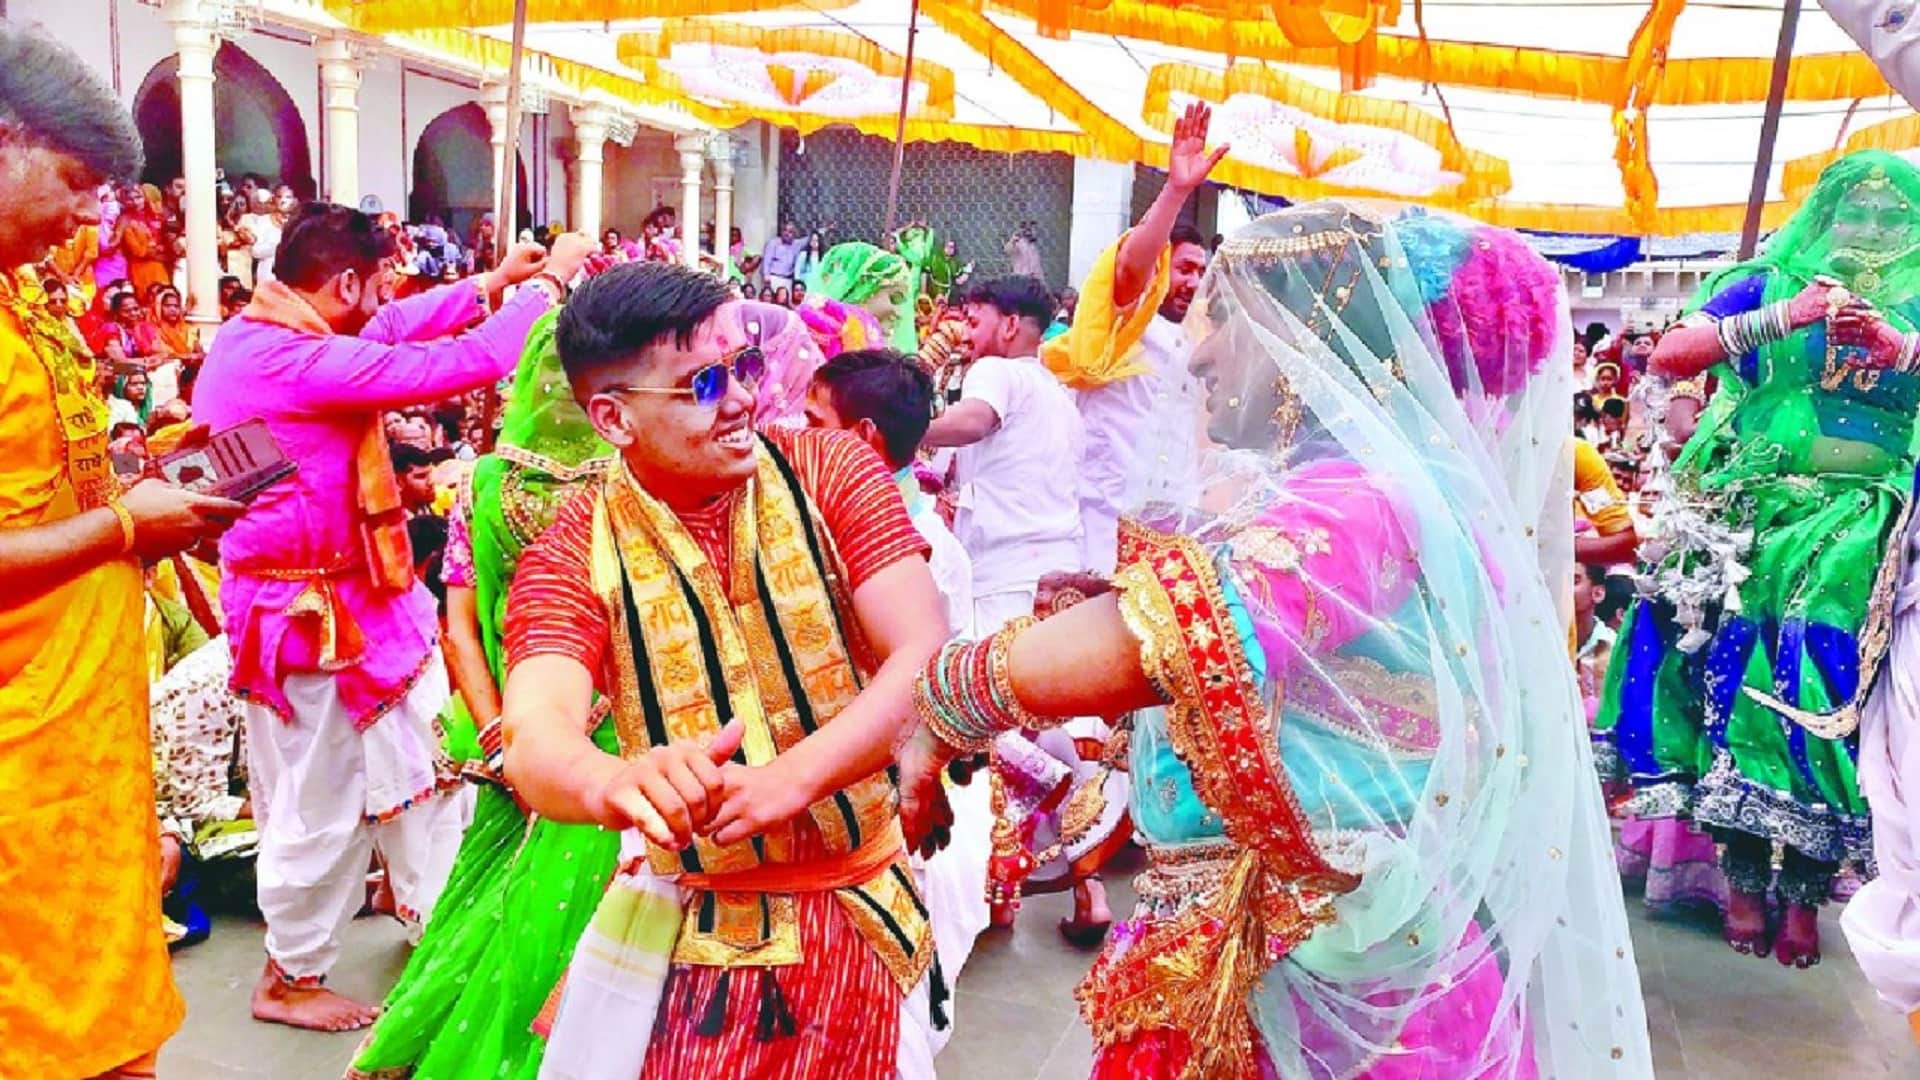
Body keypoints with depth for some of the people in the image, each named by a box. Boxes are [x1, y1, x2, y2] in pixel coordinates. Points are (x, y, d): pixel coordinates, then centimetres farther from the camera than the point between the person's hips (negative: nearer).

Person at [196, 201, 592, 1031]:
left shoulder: (253, 335, 3)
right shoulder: (298, 363, -27)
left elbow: (390, 331, 16)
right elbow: (464, 363, -27)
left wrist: (489, 283, 15)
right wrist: (547, 280, -13)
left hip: (344, 598, 10)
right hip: (308, 613, -10)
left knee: (413, 765, 20)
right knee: (320, 802, 8)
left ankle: (438, 916, 38)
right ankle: (290, 978, 29)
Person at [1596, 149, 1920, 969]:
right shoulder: (1766, 285, 12)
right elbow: (1668, 357, -2)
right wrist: (1783, 319, -11)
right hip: (1756, 501, 0)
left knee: (1832, 668, -17)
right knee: (1737, 657, -15)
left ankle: (1806, 886, -6)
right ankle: (1745, 875, -3)